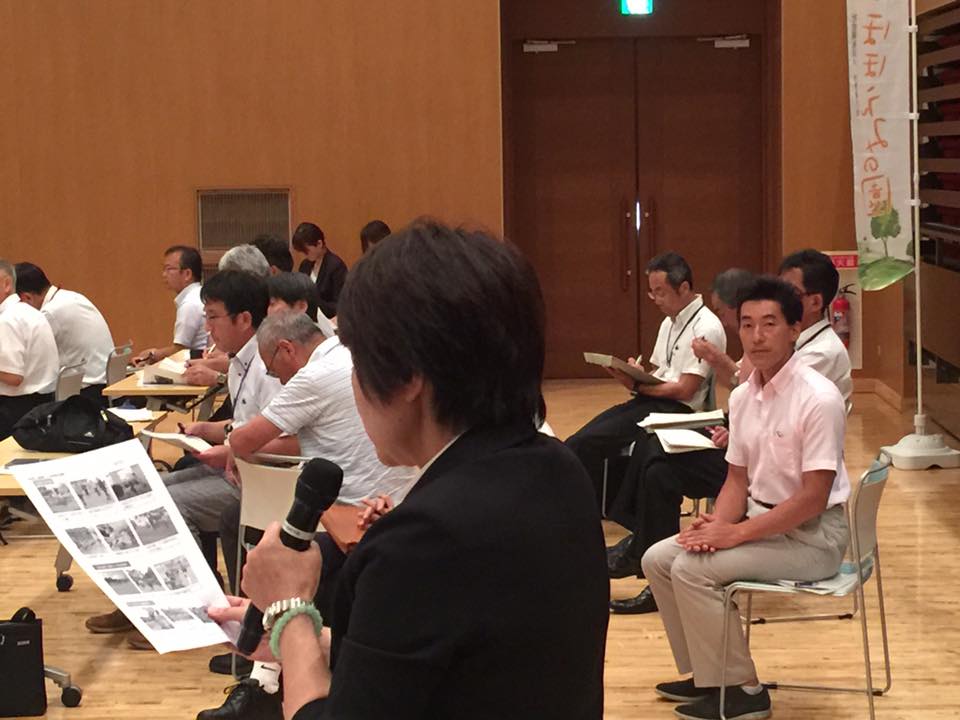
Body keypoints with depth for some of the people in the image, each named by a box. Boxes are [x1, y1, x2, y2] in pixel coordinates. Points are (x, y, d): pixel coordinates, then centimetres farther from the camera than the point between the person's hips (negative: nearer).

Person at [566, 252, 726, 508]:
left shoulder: (706, 328, -11)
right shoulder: (669, 323, 18)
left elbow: (685, 390, -15)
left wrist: (637, 386, -14)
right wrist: (635, 376, -2)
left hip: (676, 410, -9)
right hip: (650, 401, 9)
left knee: (583, 445, -20)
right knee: (577, 444, -9)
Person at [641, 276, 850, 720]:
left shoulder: (818, 399, -21)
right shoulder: (743, 397, 4)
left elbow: (812, 499, -23)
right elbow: (738, 479, 11)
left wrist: (736, 533, -22)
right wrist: (718, 523, -10)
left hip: (811, 535, -8)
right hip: (761, 519, 8)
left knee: (692, 568, -21)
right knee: (658, 559, 0)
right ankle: (705, 674, 12)